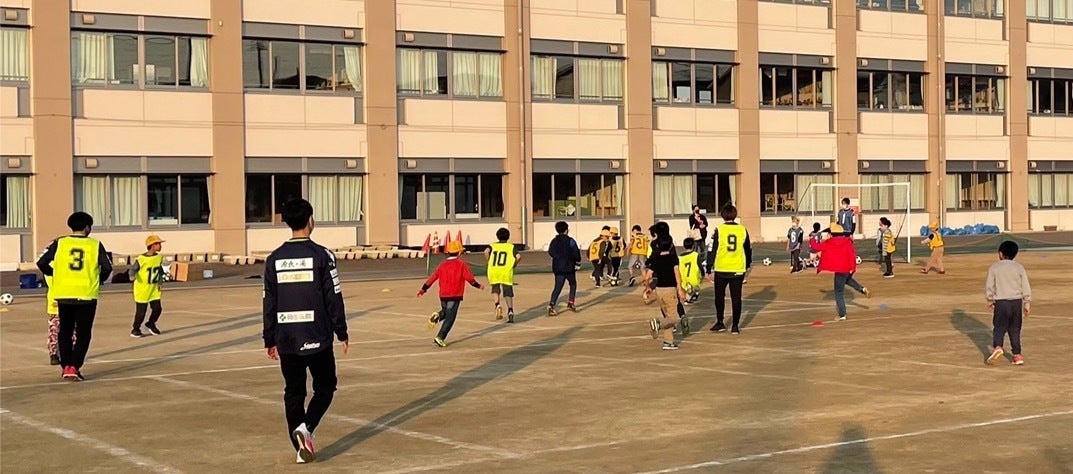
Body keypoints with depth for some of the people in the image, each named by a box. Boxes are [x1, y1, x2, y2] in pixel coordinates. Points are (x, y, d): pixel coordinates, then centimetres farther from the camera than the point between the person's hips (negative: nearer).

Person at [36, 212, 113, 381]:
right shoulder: (95, 245, -1)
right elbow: (107, 267, -5)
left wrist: (53, 275, 15)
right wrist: (100, 280, 13)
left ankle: (66, 367, 12)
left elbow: (42, 263, -2)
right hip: (87, 295, -2)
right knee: (83, 334, 6)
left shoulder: (59, 243, 2)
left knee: (65, 332, 15)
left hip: (64, 295, 2)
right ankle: (74, 368, -3)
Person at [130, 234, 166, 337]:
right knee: (141, 311, -1)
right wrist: (132, 275, -30)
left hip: (154, 290, 6)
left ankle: (150, 324, 29)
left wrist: (160, 282, 10)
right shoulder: (141, 259, -17)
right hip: (142, 290, -6)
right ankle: (135, 329, 19)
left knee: (157, 308, 3)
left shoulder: (159, 257, 2)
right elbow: (133, 269, -10)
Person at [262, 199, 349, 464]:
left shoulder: (274, 259, 3)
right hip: (317, 337, -3)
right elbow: (334, 298, -7)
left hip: (286, 339, 3)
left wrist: (269, 339, 14)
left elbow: (269, 303, 6)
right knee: (325, 386, 12)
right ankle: (306, 427, -11)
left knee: (293, 392, 11)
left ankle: (302, 447, 11)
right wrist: (342, 333, 2)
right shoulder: (321, 255, -8)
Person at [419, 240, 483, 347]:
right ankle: (440, 337, -11)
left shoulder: (443, 265, 8)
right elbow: (470, 278, -6)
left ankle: (437, 316, -5)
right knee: (450, 317, -2)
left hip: (443, 295, 5)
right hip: (455, 295, -5)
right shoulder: (461, 264, -4)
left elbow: (433, 277, 7)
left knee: (446, 311, 27)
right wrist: (478, 286, 11)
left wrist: (423, 289, 13)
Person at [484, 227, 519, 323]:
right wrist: (514, 264, 12)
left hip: (493, 271, 1)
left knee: (495, 290, 20)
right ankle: (510, 311, -9)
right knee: (508, 292, 6)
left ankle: (497, 305, -5)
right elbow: (518, 257, -5)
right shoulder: (511, 247, 12)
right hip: (506, 271, -1)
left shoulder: (493, 245, 14)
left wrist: (489, 262, 4)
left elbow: (486, 252, -8)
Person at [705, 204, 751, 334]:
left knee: (719, 297, 14)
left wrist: (709, 270, 0)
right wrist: (747, 266, 25)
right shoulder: (743, 230, 1)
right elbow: (748, 250, 12)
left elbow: (712, 251, -6)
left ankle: (720, 323, 18)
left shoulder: (718, 230, -7)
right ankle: (735, 326, 7)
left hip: (721, 270, -2)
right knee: (736, 298, 7)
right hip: (738, 269, 2)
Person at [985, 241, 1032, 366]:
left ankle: (997, 347, -23)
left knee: (999, 328, 2)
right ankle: (1017, 355, 8)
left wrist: (989, 299, 14)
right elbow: (1026, 287, 4)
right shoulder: (1019, 267, 3)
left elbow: (989, 286, 0)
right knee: (1015, 330, 10)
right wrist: (1027, 303, 10)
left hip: (1001, 302, -2)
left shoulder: (994, 267, -2)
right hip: (1017, 301, 2)